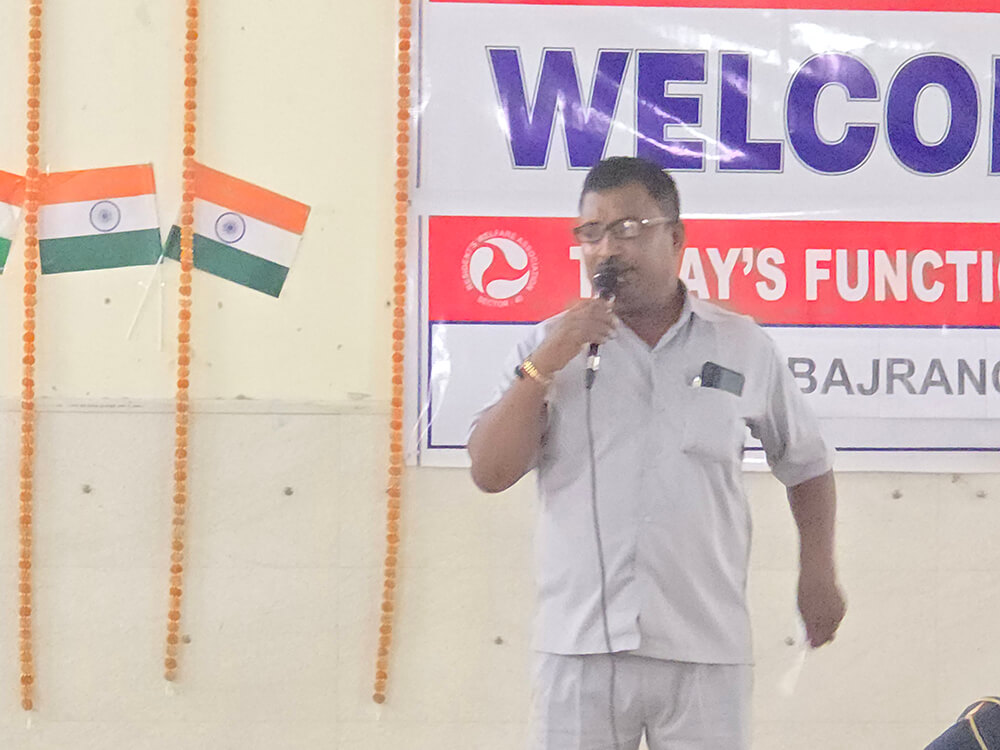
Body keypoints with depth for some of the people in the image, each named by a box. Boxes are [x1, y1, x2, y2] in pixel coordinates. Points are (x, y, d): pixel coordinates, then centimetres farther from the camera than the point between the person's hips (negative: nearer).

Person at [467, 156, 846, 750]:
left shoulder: (743, 346, 8)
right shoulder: (553, 344, 7)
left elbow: (806, 462, 20)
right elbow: (491, 473, 0)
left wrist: (819, 574, 14)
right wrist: (544, 365, -8)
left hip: (707, 651, 0)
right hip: (580, 647, 0)